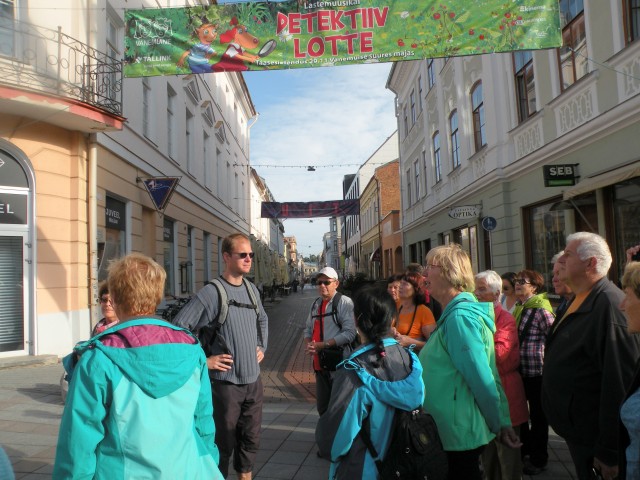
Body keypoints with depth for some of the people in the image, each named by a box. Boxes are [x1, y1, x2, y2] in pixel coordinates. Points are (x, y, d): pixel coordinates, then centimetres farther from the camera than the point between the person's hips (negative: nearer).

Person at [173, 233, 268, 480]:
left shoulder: (251, 288, 6)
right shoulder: (212, 292, -15)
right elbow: (178, 328, -18)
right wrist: (203, 361, -15)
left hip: (253, 379, 6)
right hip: (226, 381, -6)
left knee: (251, 438, 17)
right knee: (224, 442, 8)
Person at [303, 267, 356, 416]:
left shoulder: (344, 302, -11)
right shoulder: (316, 304, 11)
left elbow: (349, 333, -19)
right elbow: (308, 329, 20)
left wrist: (322, 345, -20)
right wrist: (308, 344, -2)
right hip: (319, 362, 7)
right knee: (322, 406, 18)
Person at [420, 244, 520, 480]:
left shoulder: (459, 316, -23)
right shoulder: (456, 312, 8)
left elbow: (483, 380, -23)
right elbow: (488, 374, 11)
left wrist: (498, 425, -10)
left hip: (457, 434, -9)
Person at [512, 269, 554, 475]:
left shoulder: (541, 310, -17)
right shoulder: (519, 308, 7)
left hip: (536, 371, -8)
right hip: (519, 371, 8)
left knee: (538, 415, 9)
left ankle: (539, 459, 26)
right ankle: (524, 449, 39)